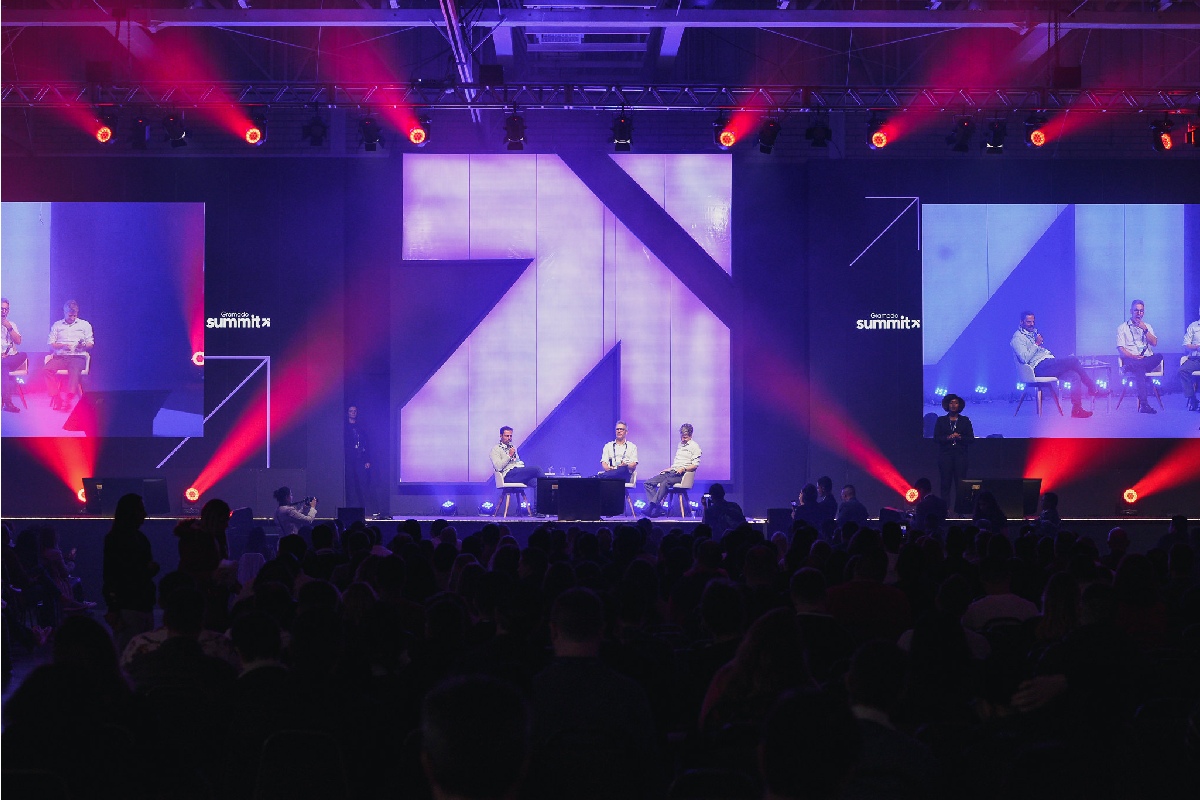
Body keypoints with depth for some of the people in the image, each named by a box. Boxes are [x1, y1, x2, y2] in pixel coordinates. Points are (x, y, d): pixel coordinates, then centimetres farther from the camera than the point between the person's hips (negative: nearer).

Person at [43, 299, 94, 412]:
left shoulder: (85, 325, 17)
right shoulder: (57, 325, 20)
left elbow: (91, 344, 12)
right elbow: (51, 344, 12)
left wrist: (84, 346, -11)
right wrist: (62, 346, -8)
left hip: (77, 356, -2)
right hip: (60, 356, 2)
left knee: (74, 370, -37)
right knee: (46, 369, -28)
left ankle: (68, 398, -45)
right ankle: (55, 397, -28)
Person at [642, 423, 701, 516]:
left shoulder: (694, 446, 1)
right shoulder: (680, 445, 26)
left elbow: (695, 465, -7)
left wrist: (683, 469, -20)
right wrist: (669, 469, 17)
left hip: (682, 474, -9)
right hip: (671, 472, 9)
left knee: (665, 483, -39)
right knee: (648, 483, -10)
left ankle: (652, 506, -43)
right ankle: (657, 508, -26)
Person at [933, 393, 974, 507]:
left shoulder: (965, 420, 10)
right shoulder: (941, 420, 10)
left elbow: (971, 438, 4)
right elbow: (936, 437, 2)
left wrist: (959, 437, -13)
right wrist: (948, 438, -14)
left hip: (960, 455, 0)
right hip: (945, 455, 0)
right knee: (945, 483, -3)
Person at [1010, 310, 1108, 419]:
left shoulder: (1033, 334, 26)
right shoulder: (1017, 338, -4)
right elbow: (1025, 358, -18)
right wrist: (1037, 344, -13)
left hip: (1048, 363, 9)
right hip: (1039, 367, -9)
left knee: (1075, 375, -13)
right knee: (1073, 360, -19)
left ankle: (1077, 409, -16)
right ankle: (1093, 388, -6)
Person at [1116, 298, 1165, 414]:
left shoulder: (1147, 326, 24)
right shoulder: (1123, 328, 11)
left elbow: (1154, 343, 8)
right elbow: (1121, 348, 0)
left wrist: (1145, 330, -3)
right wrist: (1132, 356, -18)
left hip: (1148, 358, 4)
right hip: (1131, 360, -4)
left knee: (1159, 356, -33)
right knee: (1140, 369, -40)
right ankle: (1143, 404, -45)